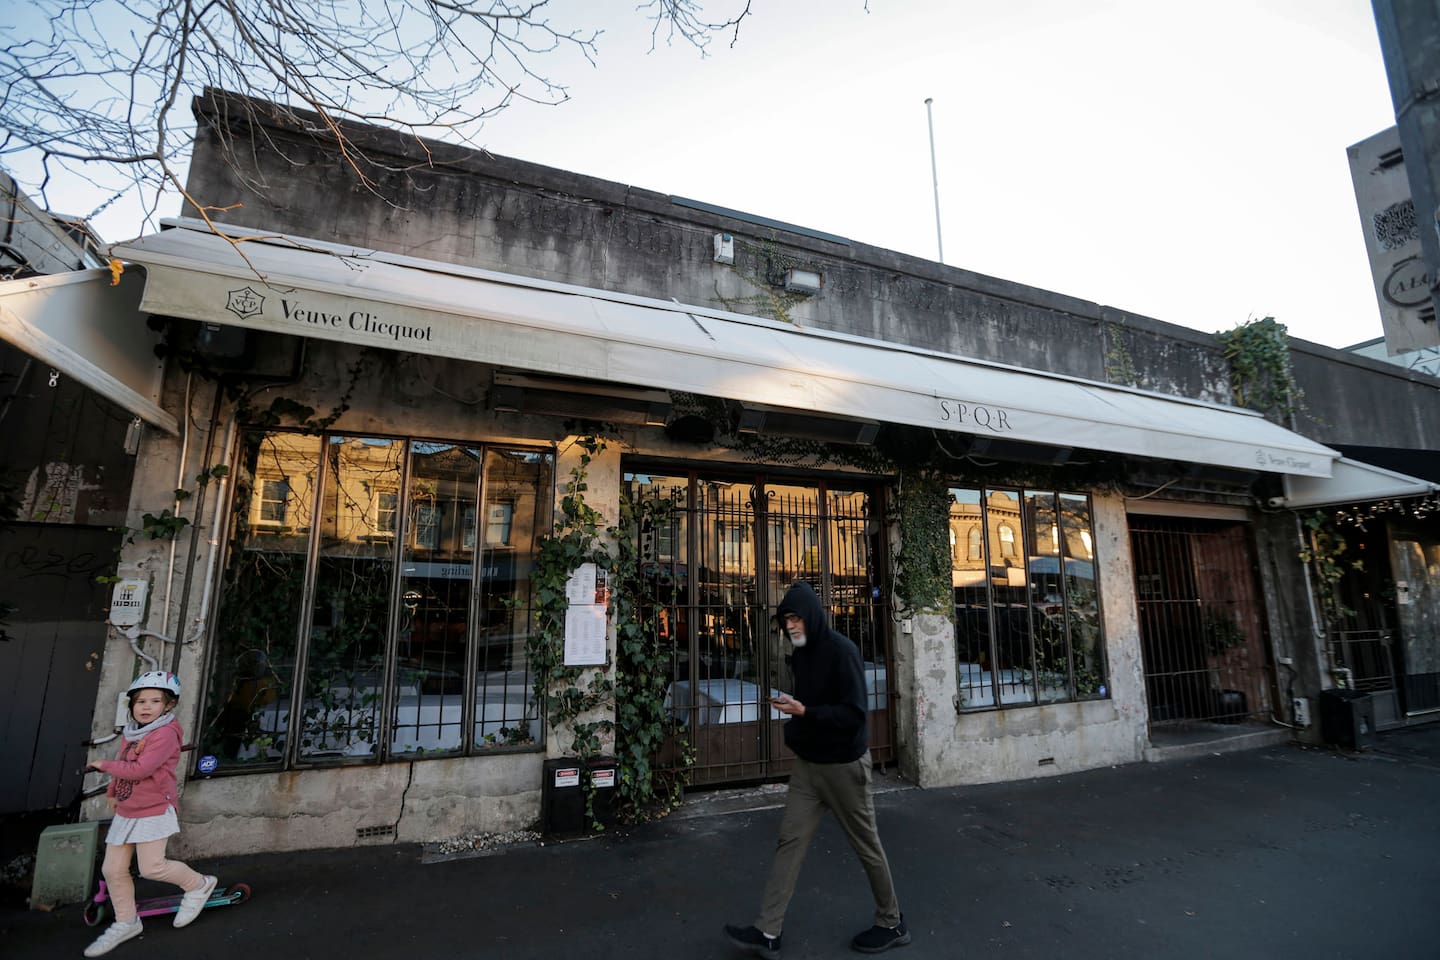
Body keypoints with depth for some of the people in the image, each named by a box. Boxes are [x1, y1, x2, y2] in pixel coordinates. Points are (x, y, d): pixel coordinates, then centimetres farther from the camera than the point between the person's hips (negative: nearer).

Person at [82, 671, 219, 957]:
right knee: (113, 869, 8)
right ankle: (126, 922, 24)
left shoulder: (165, 733, -19)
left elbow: (138, 769, -26)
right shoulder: (130, 733, 9)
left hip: (154, 811, -8)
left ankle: (198, 885, 15)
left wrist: (103, 765, -12)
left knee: (151, 867, -9)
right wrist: (113, 793, 23)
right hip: (125, 813, 8)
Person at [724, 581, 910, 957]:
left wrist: (804, 712, -28)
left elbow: (854, 713, -23)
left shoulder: (841, 650, -20)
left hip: (843, 765, -7)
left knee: (866, 845, 10)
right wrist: (794, 727, 0)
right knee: (790, 841, 6)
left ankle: (892, 924, 31)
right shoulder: (800, 655, 4)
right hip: (807, 764, 7)